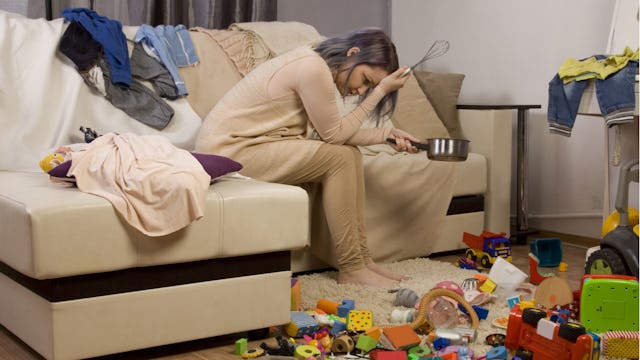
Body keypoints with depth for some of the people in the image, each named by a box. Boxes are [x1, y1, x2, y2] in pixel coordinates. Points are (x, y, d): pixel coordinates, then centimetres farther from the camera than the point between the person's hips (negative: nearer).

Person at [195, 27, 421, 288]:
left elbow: (331, 132, 6)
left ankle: (361, 258, 6)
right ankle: (350, 269, -7)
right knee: (339, 158, -15)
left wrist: (386, 134, -2)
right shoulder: (313, 69, -22)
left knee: (349, 155, 2)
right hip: (228, 151, -10)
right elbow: (334, 134, -13)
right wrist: (381, 90, -11)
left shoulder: (314, 64, 9)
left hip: (248, 143, 10)